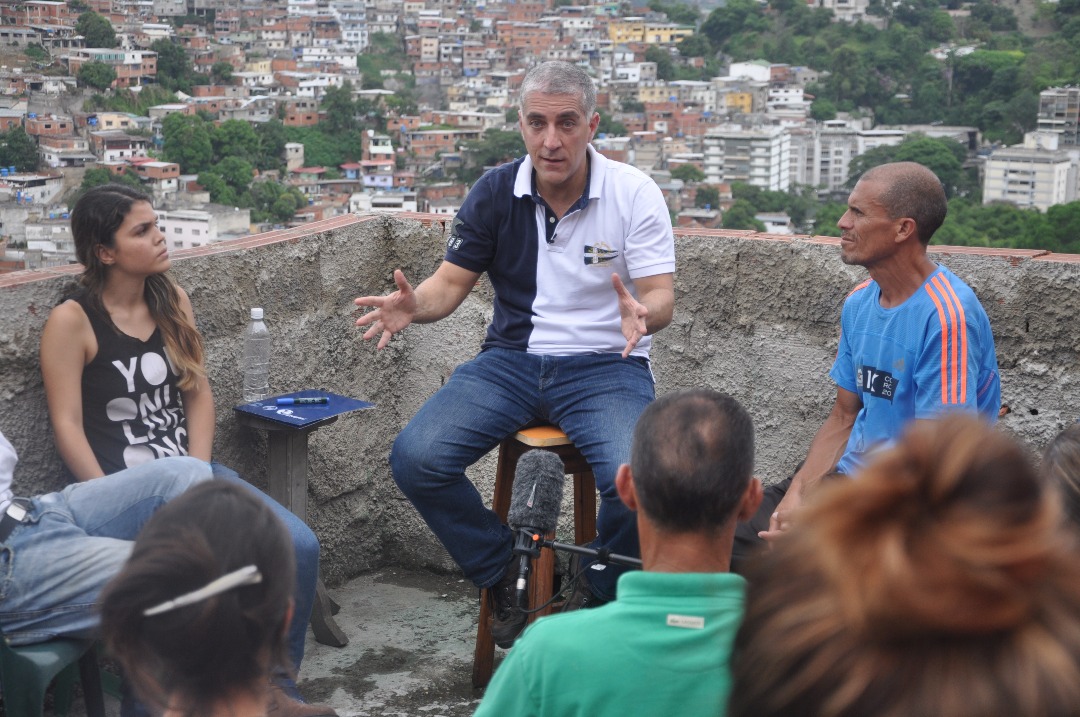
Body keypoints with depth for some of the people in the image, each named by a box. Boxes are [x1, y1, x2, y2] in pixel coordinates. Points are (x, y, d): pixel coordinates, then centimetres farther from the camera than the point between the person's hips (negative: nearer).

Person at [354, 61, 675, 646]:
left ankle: (595, 599, 1)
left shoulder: (633, 193, -5)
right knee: (415, 459, -20)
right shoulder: (495, 192, 3)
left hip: (605, 366, -3)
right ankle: (504, 580, 4)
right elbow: (452, 281, 6)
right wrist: (413, 305, -18)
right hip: (512, 359, 3)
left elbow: (662, 297, -9)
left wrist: (642, 314, -35)